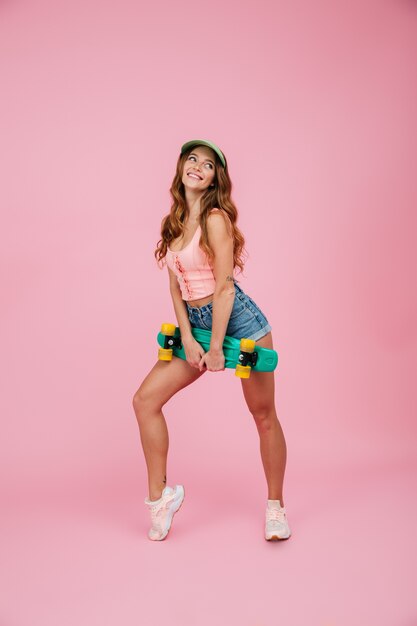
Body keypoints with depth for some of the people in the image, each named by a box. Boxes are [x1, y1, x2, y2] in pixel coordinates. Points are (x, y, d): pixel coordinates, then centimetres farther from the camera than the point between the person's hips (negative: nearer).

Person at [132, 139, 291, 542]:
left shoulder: (216, 218, -13)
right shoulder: (174, 222, 8)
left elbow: (224, 287, -16)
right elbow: (175, 286, 6)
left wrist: (216, 347, -15)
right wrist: (187, 339, -4)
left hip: (239, 320, -7)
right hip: (196, 323, 7)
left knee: (263, 415, 5)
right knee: (145, 399, -1)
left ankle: (275, 506, 25)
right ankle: (159, 494, 12)